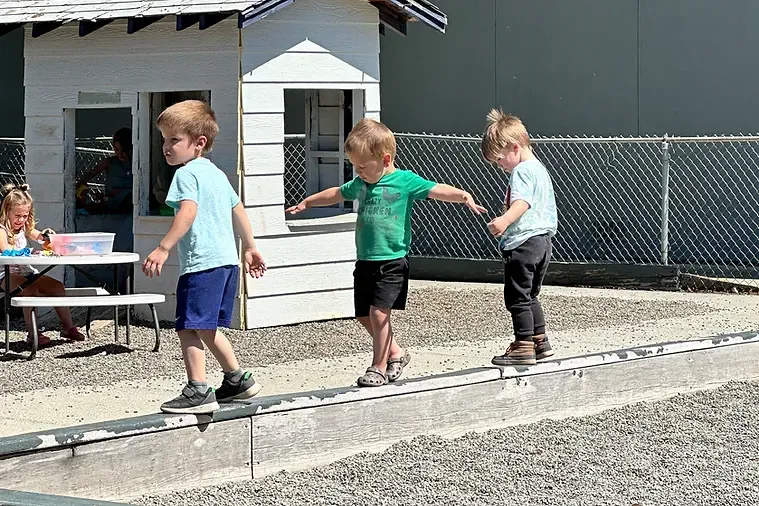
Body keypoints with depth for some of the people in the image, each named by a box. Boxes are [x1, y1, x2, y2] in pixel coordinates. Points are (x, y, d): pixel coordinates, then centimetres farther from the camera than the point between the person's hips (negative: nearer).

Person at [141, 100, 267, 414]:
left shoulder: (187, 174, -8)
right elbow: (238, 210, 28)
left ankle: (198, 392, -11)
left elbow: (188, 211, -24)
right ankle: (237, 379, 26)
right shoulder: (217, 173, 20)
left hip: (201, 262, -10)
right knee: (207, 328, 20)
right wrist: (250, 248, 36)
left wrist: (163, 249, -30)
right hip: (227, 259, 10)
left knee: (189, 327, -8)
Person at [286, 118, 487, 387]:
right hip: (365, 261, 7)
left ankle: (379, 367, -1)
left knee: (378, 311, -14)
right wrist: (306, 203, 42)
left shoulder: (405, 181, -7)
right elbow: (336, 194, 29)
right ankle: (395, 353, 30)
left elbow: (437, 190, -15)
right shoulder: (360, 184, 12)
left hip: (392, 261, -7)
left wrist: (463, 195, -33)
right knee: (365, 316, 10)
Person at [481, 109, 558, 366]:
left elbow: (522, 202, -31)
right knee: (530, 296, 20)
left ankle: (523, 347, -5)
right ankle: (540, 341, 26)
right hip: (543, 240, 10)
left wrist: (505, 220, -49)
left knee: (517, 297, -5)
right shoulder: (540, 169, 19)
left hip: (523, 242, -10)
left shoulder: (521, 171, -13)